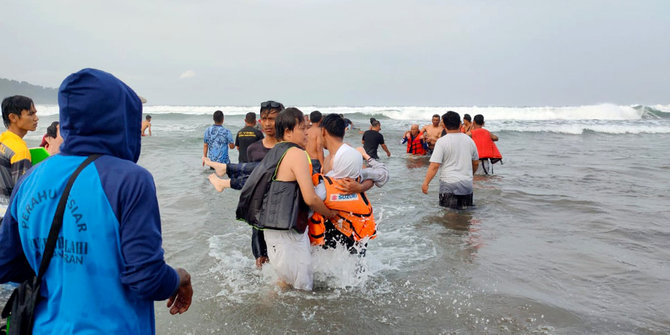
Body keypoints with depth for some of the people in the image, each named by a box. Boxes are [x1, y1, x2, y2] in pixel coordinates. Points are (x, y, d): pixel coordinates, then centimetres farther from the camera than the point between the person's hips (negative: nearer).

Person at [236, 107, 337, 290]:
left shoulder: (276, 152, 13)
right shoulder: (297, 154, -17)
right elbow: (310, 198, -20)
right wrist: (330, 213, -4)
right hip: (286, 234, -10)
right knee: (303, 287, 1)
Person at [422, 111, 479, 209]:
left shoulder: (442, 141, -10)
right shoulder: (469, 140, 7)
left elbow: (434, 165, -17)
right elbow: (476, 163, 17)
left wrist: (425, 183, -14)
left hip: (449, 184, -5)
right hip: (467, 184, 5)